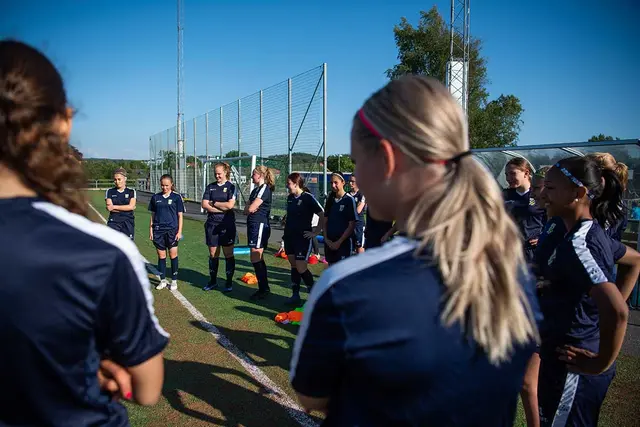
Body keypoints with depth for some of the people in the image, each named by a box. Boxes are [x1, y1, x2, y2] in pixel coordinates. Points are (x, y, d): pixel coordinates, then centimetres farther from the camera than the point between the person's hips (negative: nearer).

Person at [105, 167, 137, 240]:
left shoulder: (131, 192, 5)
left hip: (128, 224, 0)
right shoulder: (109, 192, 6)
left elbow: (131, 206, -9)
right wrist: (125, 208, -10)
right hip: (114, 223, 0)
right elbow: (109, 208, -6)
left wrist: (114, 207, -10)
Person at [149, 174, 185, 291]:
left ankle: (174, 281, 11)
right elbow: (153, 215, 13)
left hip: (172, 230, -3)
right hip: (158, 230, 3)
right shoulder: (155, 197, 8)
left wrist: (179, 231, -4)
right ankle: (163, 280, 18)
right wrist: (151, 230, 8)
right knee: (161, 256, 8)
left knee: (173, 255, 0)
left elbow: (180, 216, 2)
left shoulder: (176, 197, 1)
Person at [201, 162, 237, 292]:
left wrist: (213, 203, -6)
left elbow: (230, 205, -14)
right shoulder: (210, 187, 9)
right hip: (212, 224, 3)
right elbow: (204, 205, -2)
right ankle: (213, 281, 22)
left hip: (227, 224, -3)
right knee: (213, 254, 9)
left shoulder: (231, 187, -1)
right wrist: (222, 208, -11)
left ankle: (229, 282, 12)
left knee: (228, 254, 2)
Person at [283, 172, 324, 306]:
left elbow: (323, 216, -13)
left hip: (303, 238, -7)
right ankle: (295, 295, 17)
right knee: (293, 266, 10)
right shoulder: (290, 198, 9)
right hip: (290, 236, 7)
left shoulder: (308, 198, -13)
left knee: (301, 268, -8)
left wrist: (316, 232, -11)